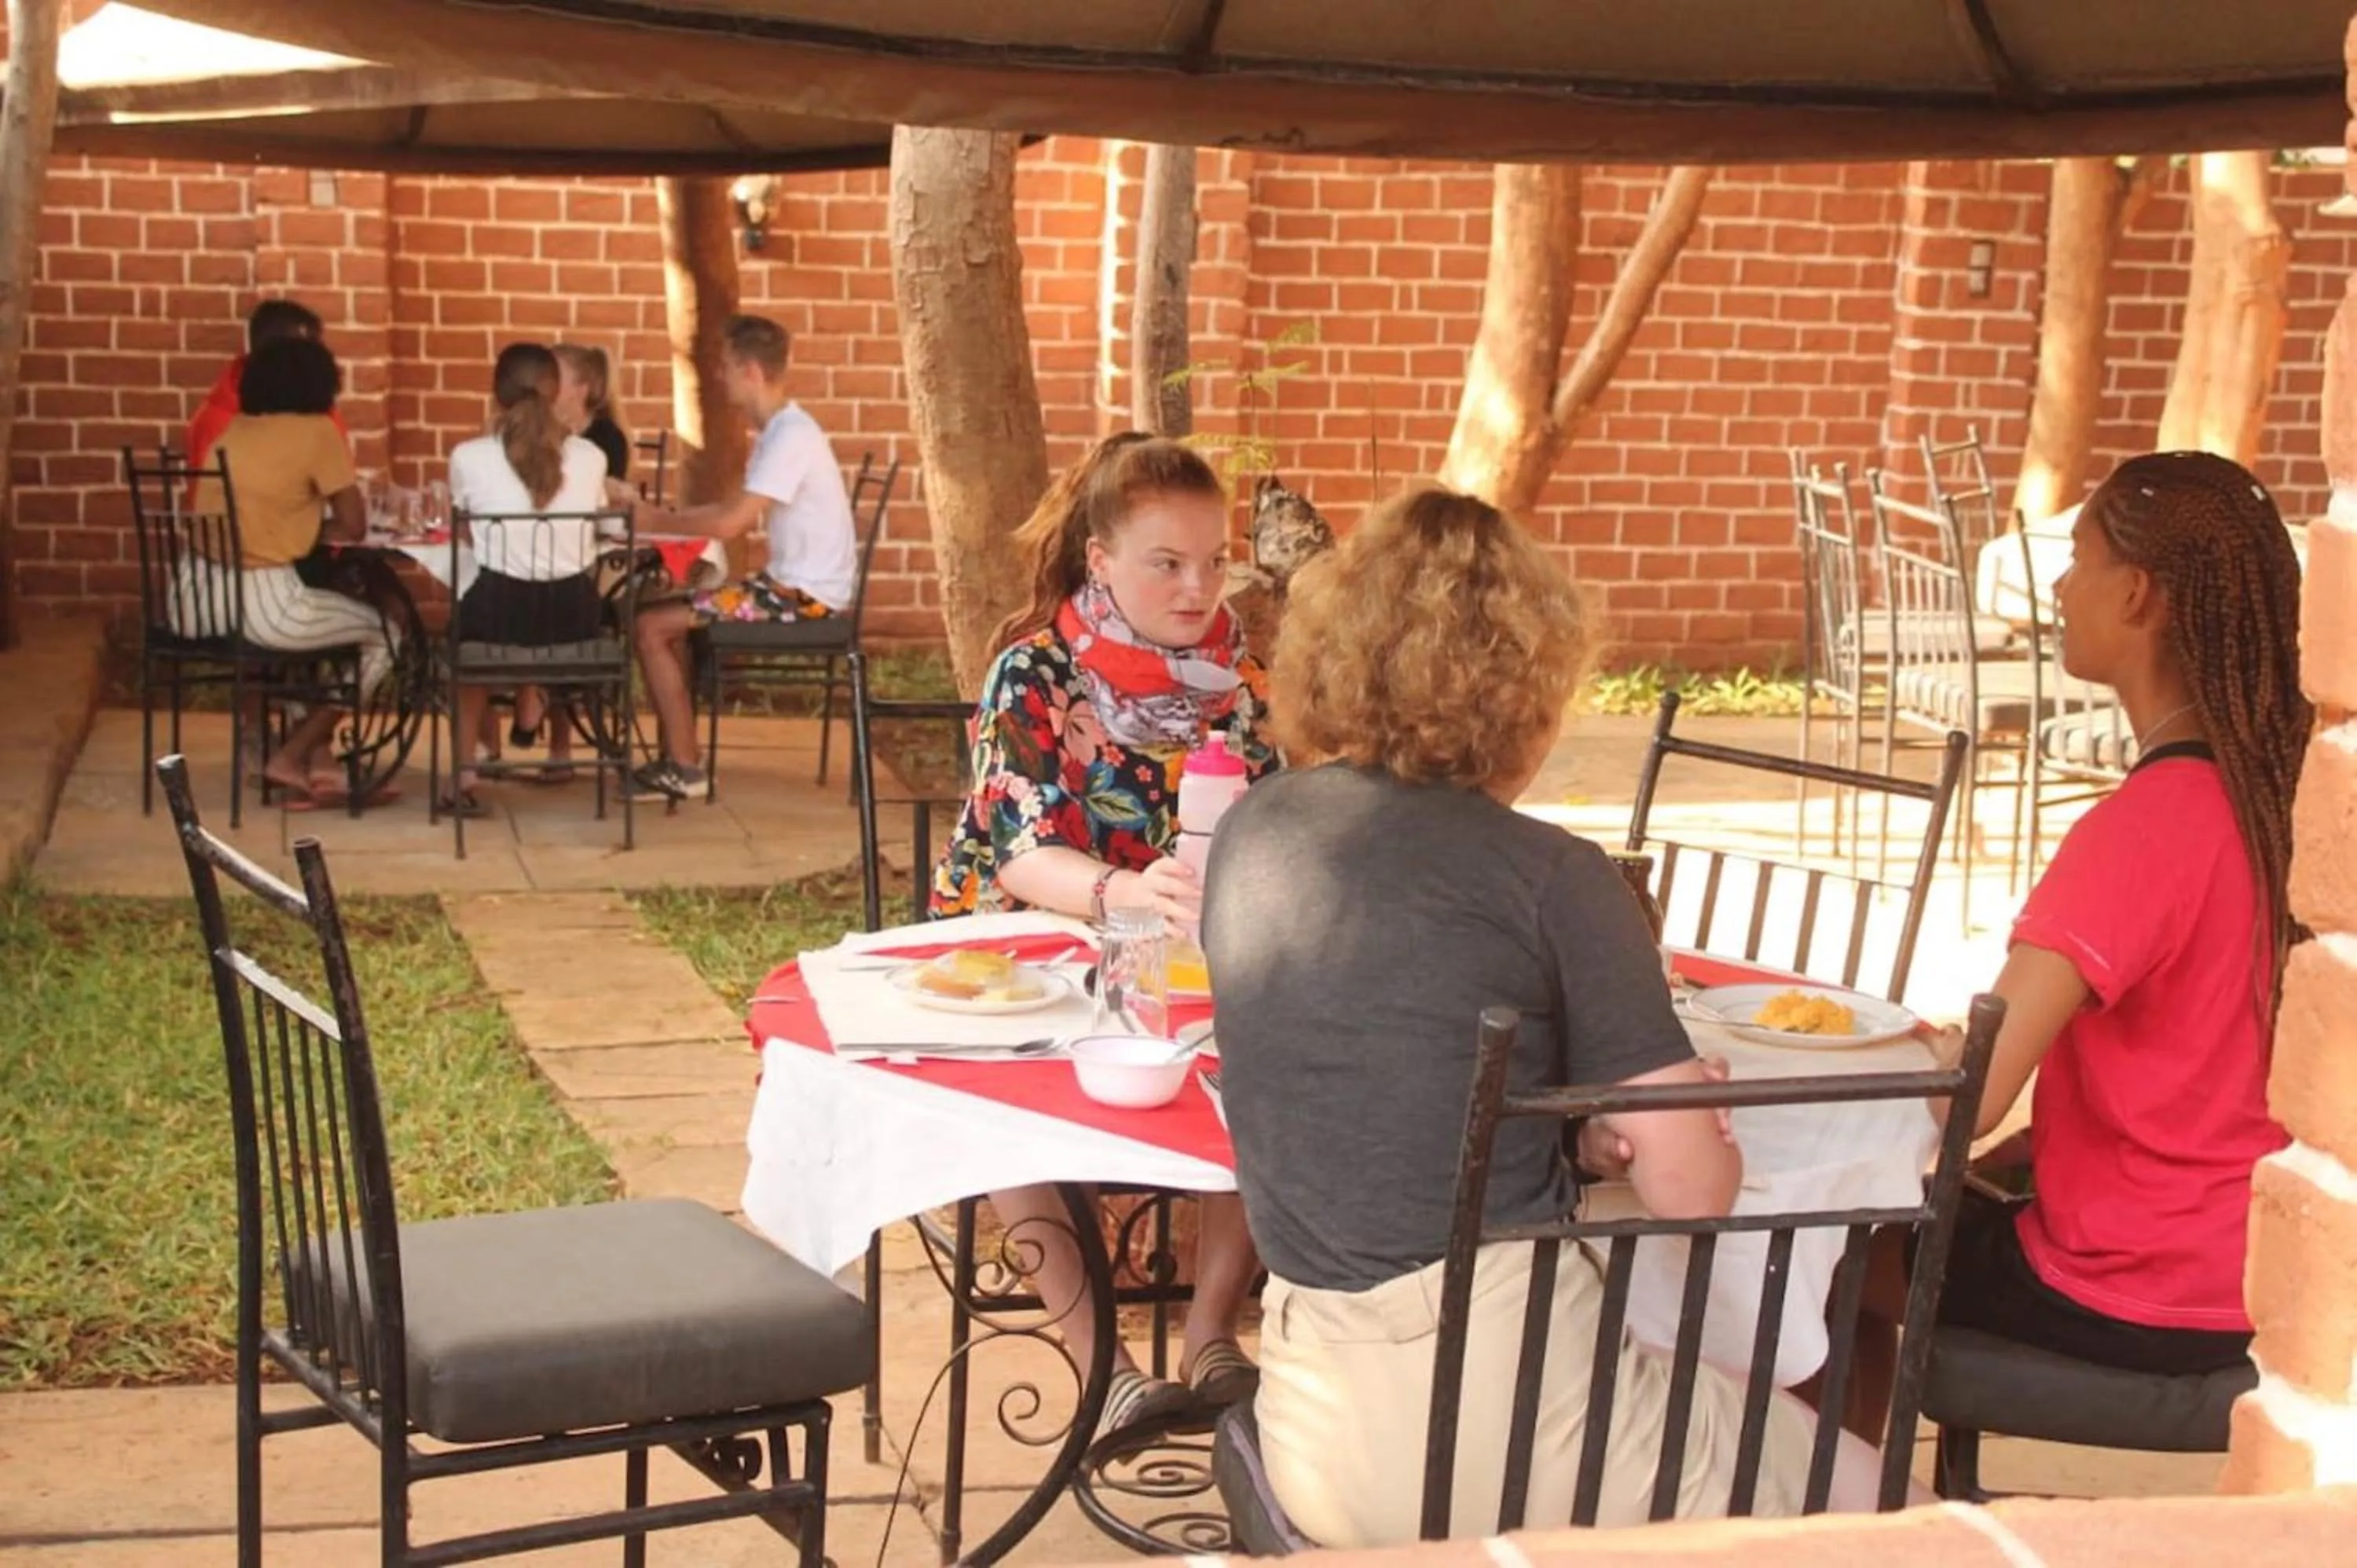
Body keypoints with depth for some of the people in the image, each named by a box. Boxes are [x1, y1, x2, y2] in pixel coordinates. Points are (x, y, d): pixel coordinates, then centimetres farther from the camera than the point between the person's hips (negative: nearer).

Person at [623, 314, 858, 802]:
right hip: (790, 584, 10)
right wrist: (662, 513, 12)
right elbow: (738, 509, 23)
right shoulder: (779, 430, 13)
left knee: (651, 628, -11)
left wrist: (656, 522, -10)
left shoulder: (792, 437, -19)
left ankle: (685, 769, -5)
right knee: (666, 618, 15)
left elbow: (730, 523, -24)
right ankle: (676, 755, 15)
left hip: (806, 595, -10)